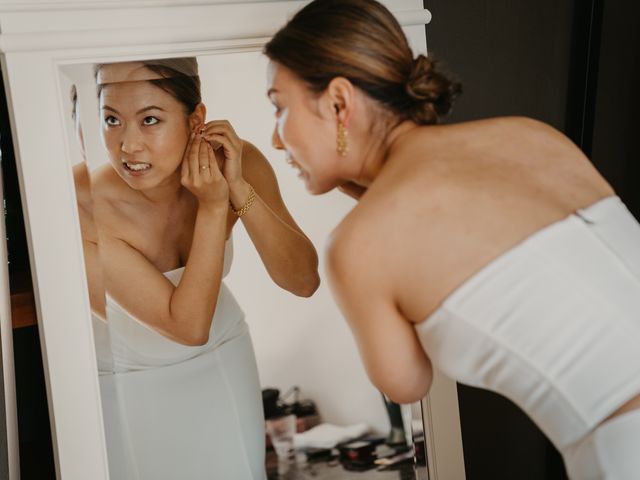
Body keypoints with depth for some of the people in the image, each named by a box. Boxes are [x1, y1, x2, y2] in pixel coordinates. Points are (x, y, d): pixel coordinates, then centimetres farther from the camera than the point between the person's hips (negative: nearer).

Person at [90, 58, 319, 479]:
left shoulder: (236, 161, -21)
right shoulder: (91, 207, -31)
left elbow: (304, 281, -23)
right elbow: (187, 326, -28)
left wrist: (239, 190, -33)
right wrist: (213, 208, -35)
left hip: (222, 361, 3)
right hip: (130, 380, -2)